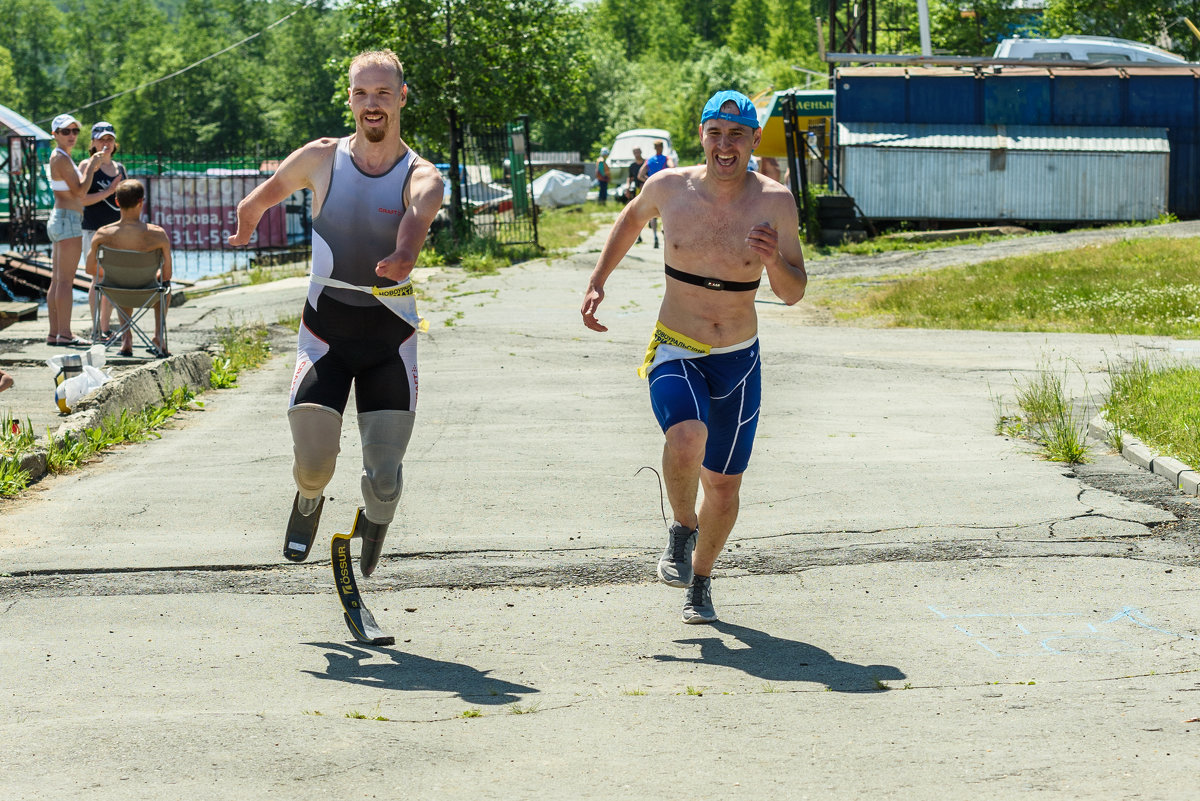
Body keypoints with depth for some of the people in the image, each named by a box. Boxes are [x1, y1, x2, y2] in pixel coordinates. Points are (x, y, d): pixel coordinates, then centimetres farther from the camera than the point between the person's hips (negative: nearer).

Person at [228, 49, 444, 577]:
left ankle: (374, 521, 31)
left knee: (385, 477, -8)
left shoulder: (421, 176, -9)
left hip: (390, 337, -1)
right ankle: (308, 500, 29)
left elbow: (417, 216, -34)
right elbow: (269, 191, 18)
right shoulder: (322, 158, -3)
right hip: (326, 330, 1)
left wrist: (404, 254, -54)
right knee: (313, 462, -11)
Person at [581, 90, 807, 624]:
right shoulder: (668, 188, -7)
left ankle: (700, 580, 36)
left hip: (738, 361, 1)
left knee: (724, 484, 10)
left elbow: (792, 294, -8)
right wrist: (597, 282, 11)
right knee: (687, 441, -31)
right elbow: (631, 220, 17)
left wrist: (775, 261, -28)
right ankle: (682, 529, -1)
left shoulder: (775, 203, -10)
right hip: (676, 354, -1)